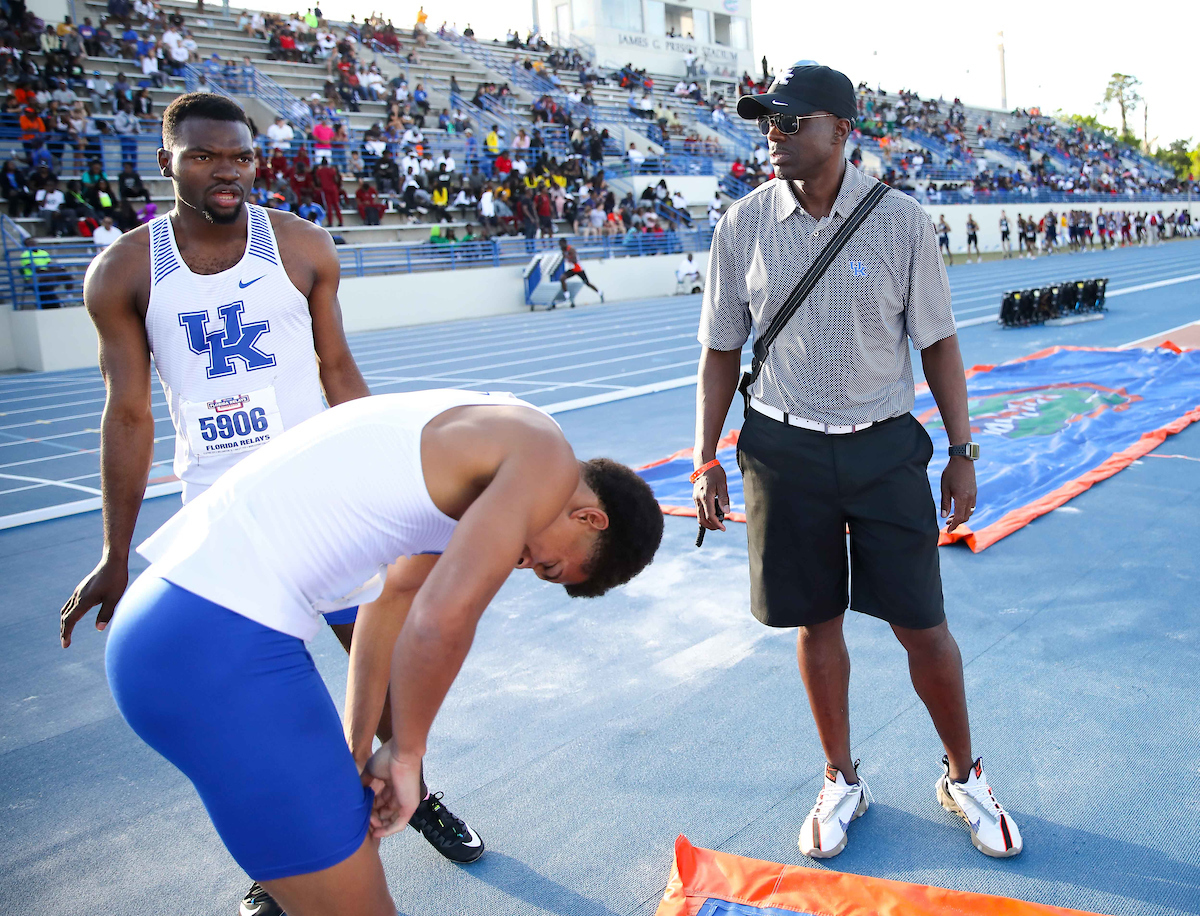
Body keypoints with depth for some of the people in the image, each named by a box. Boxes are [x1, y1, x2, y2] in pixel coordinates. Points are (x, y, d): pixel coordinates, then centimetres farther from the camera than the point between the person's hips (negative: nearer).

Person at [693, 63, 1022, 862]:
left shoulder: (901, 221, -5)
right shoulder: (743, 226, -1)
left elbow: (938, 342, 2)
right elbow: (722, 351, 5)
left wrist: (962, 451, 2)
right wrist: (707, 459, 3)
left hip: (885, 446, -1)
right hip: (784, 451, 1)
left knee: (923, 625, 5)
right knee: (817, 622, 10)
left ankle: (964, 777, 31)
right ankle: (842, 782, 32)